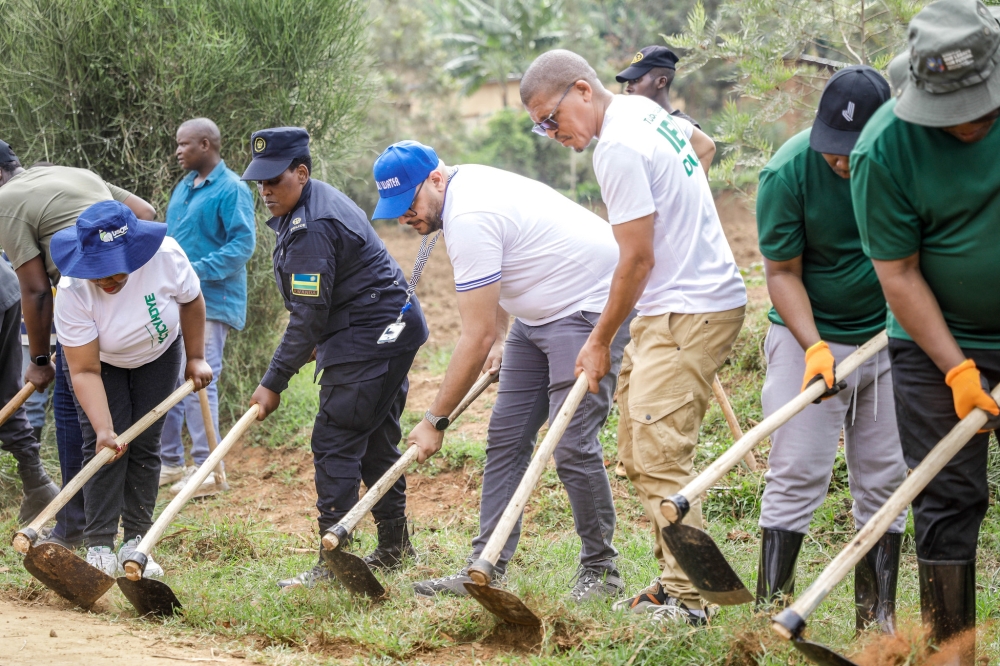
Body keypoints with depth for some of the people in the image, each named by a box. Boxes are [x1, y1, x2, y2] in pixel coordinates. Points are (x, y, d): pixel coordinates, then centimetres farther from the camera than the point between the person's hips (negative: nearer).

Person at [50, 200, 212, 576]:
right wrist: (104, 429, -42)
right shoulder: (73, 293, -36)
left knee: (144, 445, -3)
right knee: (103, 446, -14)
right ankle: (99, 548, -12)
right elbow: (85, 372, -33)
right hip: (101, 360, -2)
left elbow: (191, 301, -9)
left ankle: (135, 543, 2)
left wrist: (196, 358, -3)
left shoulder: (165, 256, -33)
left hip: (158, 353, 2)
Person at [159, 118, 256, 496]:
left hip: (210, 302, -9)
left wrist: (197, 271, -23)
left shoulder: (231, 189, -11)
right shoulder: (185, 187, 16)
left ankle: (206, 469, -6)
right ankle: (169, 462, 21)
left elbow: (243, 243, -18)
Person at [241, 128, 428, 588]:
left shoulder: (312, 228, -22)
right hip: (389, 330, 11)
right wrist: (317, 343, 27)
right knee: (375, 440, 18)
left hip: (370, 338, -11)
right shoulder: (318, 202, 12)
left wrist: (274, 383, -19)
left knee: (335, 442, -12)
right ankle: (394, 547, 29)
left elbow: (308, 315, -23)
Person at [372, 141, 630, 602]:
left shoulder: (469, 220, -27)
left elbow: (476, 338, -25)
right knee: (505, 437, 6)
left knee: (572, 446, -14)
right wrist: (499, 338, 11)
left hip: (590, 307, -11)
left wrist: (435, 420, -17)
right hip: (539, 312, 11)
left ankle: (601, 572, 0)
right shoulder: (467, 185, 4)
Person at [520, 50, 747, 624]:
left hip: (691, 313, -11)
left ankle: (686, 599, -13)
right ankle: (674, 581, 14)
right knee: (640, 452, 11)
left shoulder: (617, 149, -18)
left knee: (659, 456, -14)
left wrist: (600, 342, -6)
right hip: (673, 308, 11)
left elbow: (637, 259, -16)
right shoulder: (643, 109, 12)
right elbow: (704, 146, 34)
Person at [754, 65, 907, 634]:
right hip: (810, 336, -3)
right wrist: (813, 347, -25)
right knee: (796, 477, -8)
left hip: (889, 337, 3)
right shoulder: (788, 172, -19)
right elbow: (783, 272, -13)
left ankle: (878, 620, 12)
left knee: (885, 481, 6)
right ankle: (771, 614, -6)